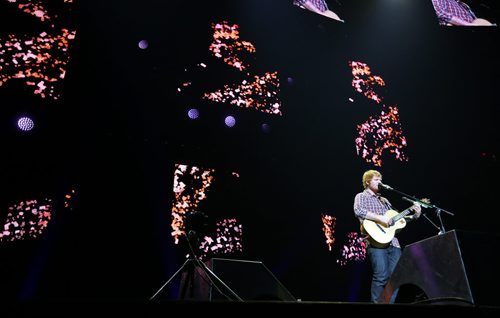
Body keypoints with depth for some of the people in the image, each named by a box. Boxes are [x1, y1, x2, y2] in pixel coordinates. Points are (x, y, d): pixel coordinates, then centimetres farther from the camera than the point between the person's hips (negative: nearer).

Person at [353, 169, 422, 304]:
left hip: (393, 242, 7)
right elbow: (358, 211, -17)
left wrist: (414, 216, 13)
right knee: (381, 277, -15)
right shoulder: (361, 196, 5)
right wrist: (380, 218, -21)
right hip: (377, 241, -7)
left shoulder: (384, 200, 27)